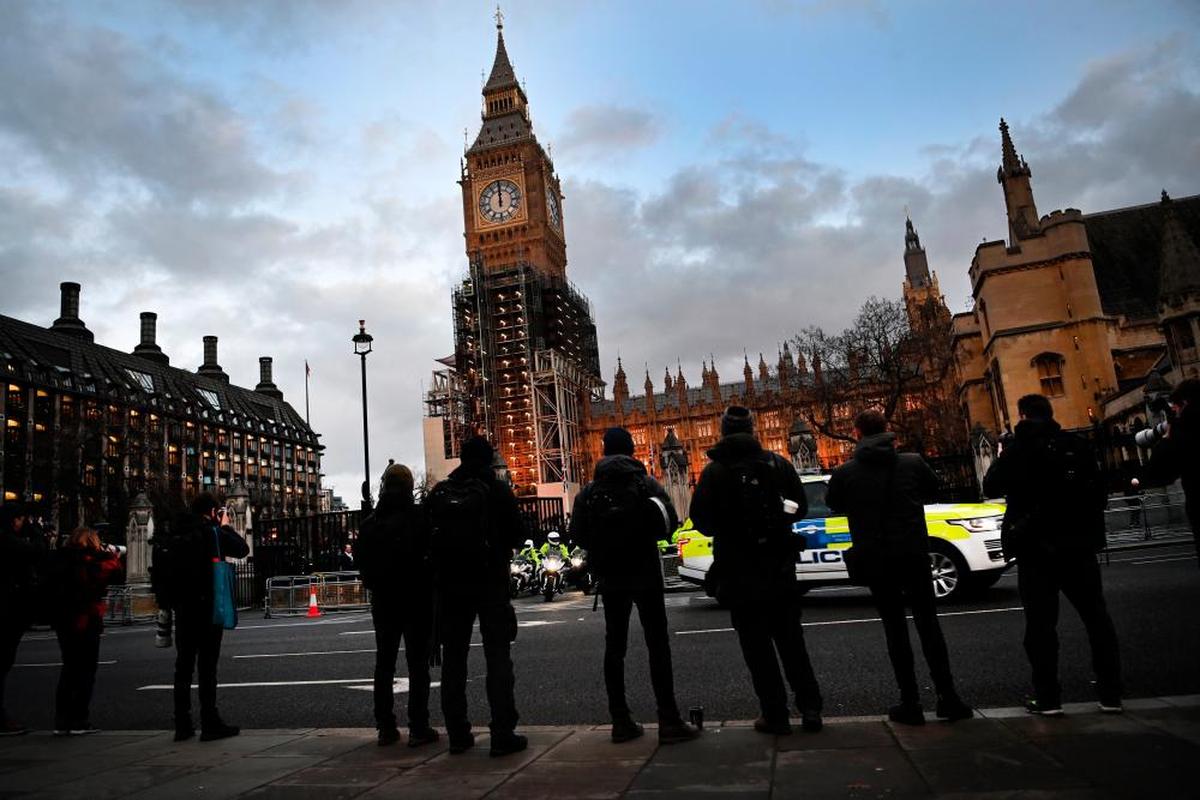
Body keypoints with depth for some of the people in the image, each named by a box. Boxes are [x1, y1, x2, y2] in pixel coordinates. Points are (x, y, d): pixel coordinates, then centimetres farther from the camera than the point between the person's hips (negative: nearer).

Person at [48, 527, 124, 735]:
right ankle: (79, 721, 4)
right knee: (86, 671, 2)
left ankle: (61, 721, 15)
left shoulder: (60, 559, 7)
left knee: (69, 669, 15)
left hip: (62, 621, 7)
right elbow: (114, 573, -14)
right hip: (86, 621, -7)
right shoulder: (89, 561, -16)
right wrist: (113, 555, 6)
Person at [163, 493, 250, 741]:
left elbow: (164, 563, 12)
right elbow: (242, 549, -5)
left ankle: (182, 725, 14)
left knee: (184, 664, 10)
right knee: (207, 665, -2)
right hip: (207, 607, -6)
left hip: (182, 607, 6)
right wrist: (226, 526, 6)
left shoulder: (176, 533, 8)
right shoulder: (212, 531, -10)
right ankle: (210, 724, 0)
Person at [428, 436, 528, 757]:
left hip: (449, 583, 3)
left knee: (453, 658, 12)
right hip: (490, 581, -3)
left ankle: (457, 733, 15)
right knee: (497, 657, 1)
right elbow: (517, 533, -6)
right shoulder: (497, 489, -7)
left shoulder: (439, 493, 3)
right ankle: (502, 734, -3)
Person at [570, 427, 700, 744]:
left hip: (610, 578, 3)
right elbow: (669, 522, -10)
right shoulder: (646, 484, -5)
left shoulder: (589, 492, 0)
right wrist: (643, 535, 8)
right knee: (657, 645, 1)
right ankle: (669, 721, -2)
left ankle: (621, 721, 12)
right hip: (645, 574, -2)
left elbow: (578, 534, -4)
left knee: (614, 646, 10)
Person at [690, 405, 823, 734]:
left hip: (740, 570, -3)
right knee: (790, 638, 16)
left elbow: (701, 520, -10)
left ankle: (775, 715, 8)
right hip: (780, 567, 3)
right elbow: (800, 507, 5)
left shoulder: (715, 471, -10)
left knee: (756, 645, 6)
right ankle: (810, 707, 15)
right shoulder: (778, 463, -1)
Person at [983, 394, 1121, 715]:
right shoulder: (1078, 445, 4)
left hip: (1036, 547, -3)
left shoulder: (1017, 450, -8)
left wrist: (1001, 458, 12)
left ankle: (1047, 697, 3)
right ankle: (1110, 693, 17)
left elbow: (991, 488, -1)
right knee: (1096, 617, 13)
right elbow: (1099, 491, 10)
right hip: (1078, 543, 4)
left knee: (1041, 623, 2)